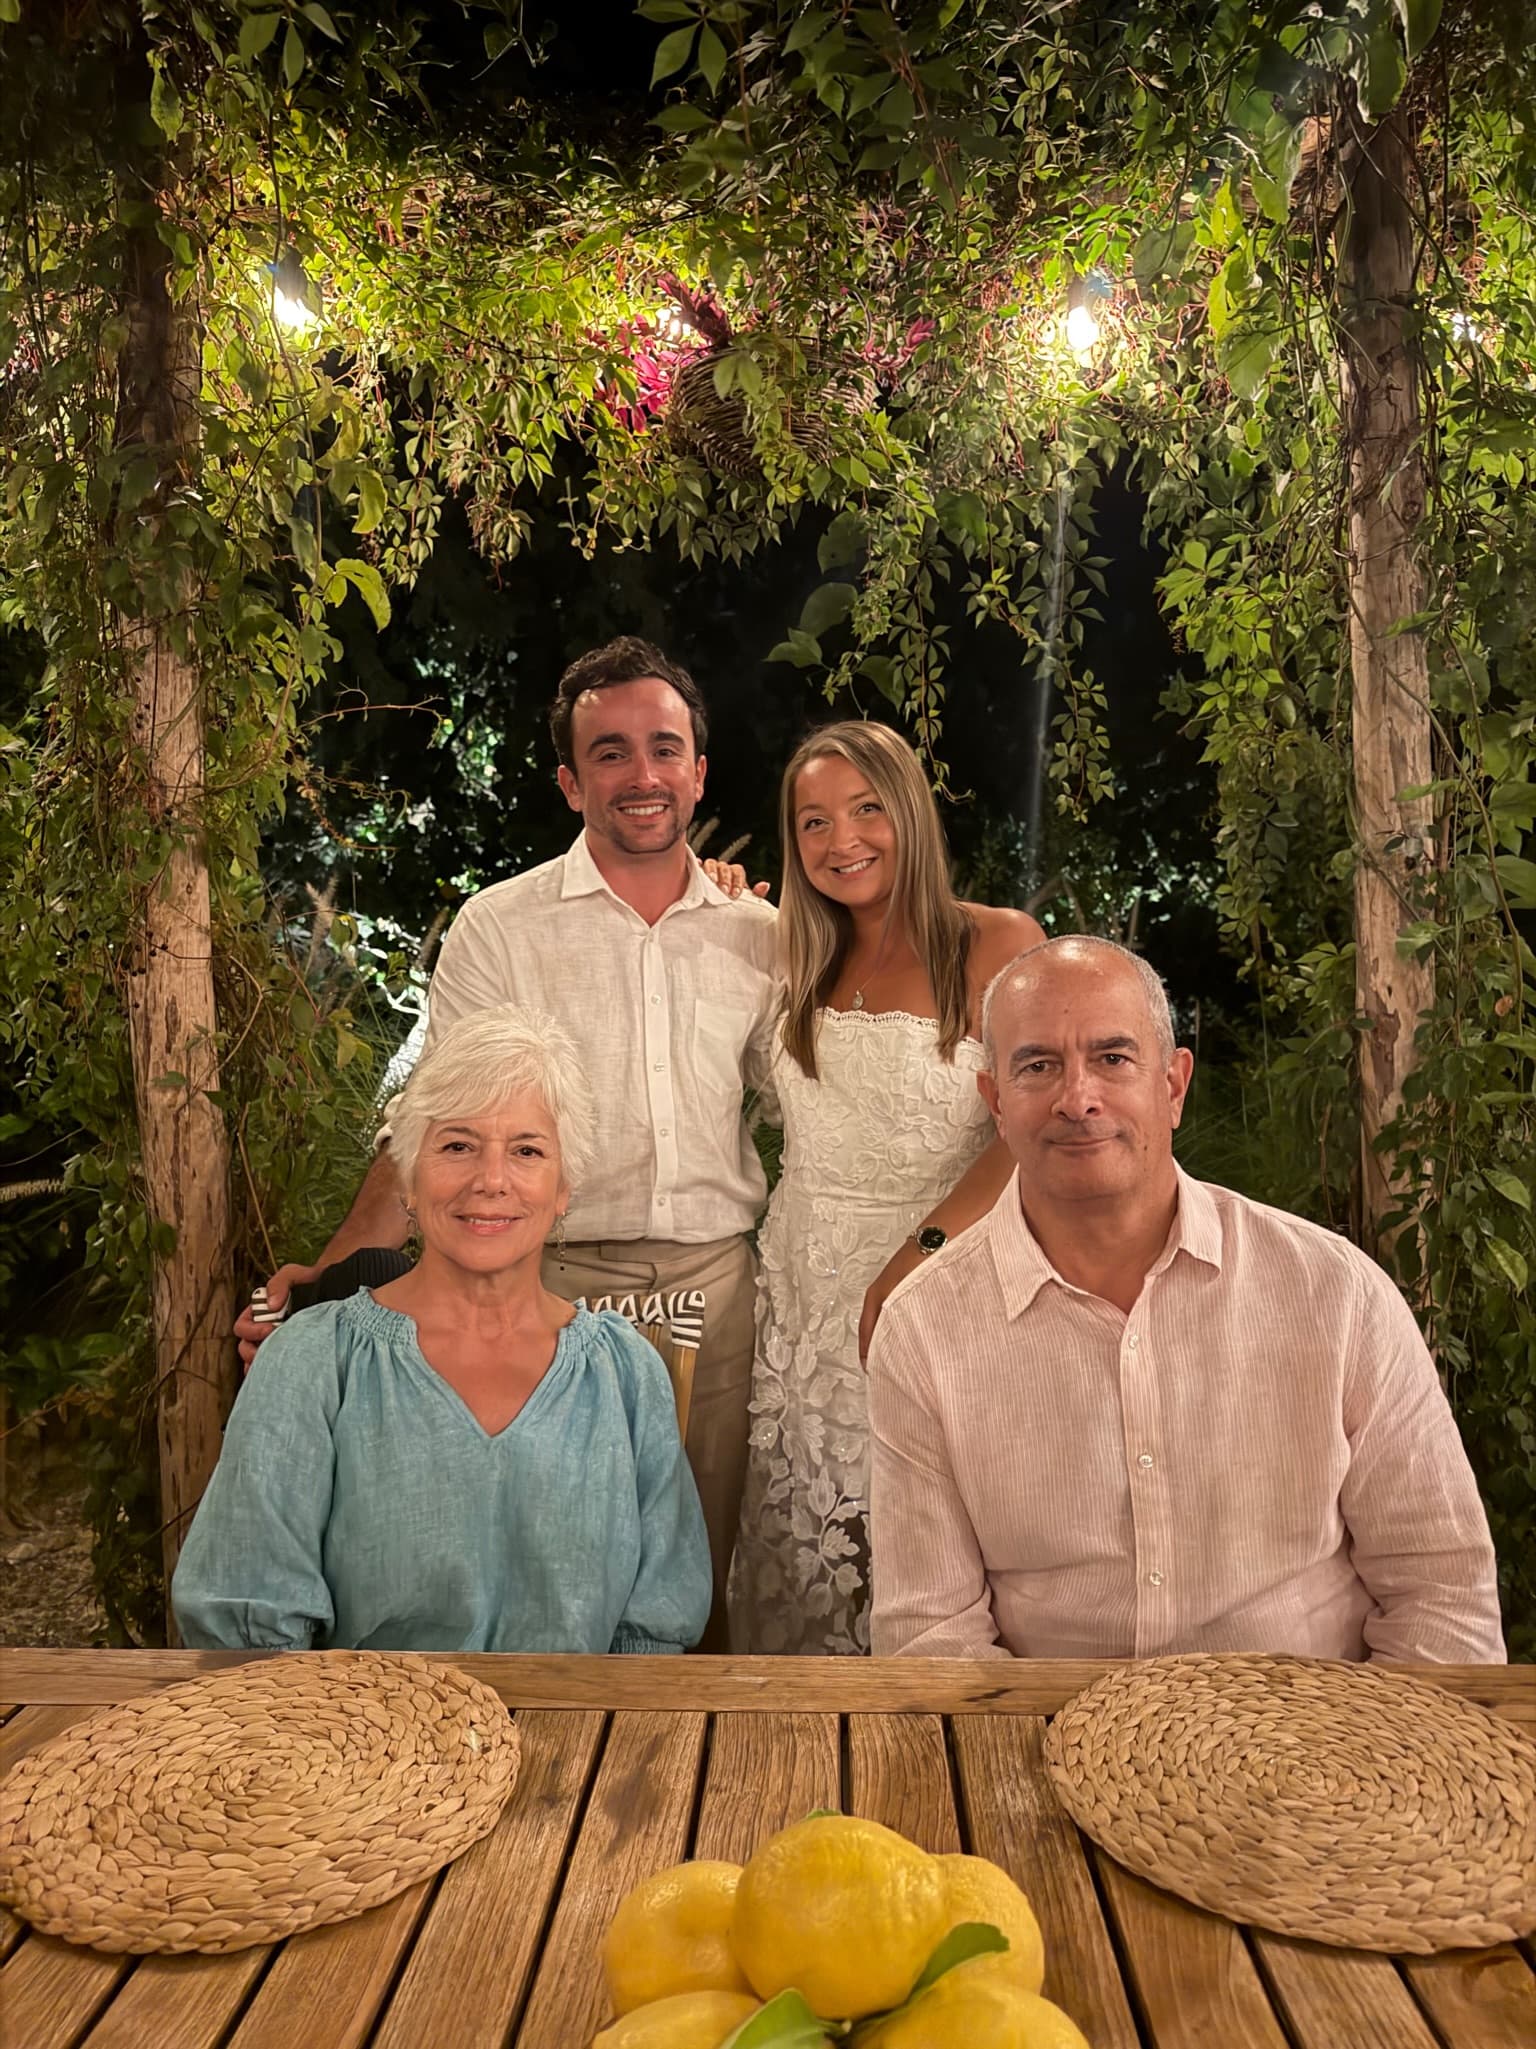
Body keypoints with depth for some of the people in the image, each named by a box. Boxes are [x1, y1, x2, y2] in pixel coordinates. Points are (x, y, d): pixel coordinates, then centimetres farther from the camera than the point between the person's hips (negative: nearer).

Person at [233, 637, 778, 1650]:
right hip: (557, 1283, -2)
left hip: (717, 1281, 3)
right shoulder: (500, 927, -1)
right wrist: (333, 1271, -14)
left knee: (702, 1567, 12)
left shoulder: (757, 933, 7)